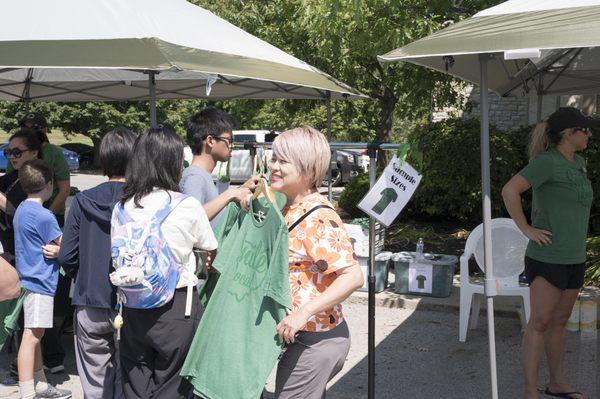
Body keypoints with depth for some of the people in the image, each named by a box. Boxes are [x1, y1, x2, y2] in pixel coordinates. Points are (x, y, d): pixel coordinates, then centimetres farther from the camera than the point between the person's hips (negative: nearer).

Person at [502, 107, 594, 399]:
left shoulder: (578, 163, 11)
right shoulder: (547, 161, -15)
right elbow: (510, 190, -24)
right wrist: (527, 229, -20)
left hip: (574, 257, 8)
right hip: (547, 256, -8)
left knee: (559, 321, 15)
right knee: (540, 322, -4)